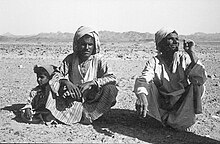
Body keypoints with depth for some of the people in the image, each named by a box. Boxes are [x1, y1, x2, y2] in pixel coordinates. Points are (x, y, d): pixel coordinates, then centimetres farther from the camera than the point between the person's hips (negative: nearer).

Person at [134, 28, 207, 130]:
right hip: (162, 104, 0)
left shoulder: (185, 58, -7)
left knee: (198, 86, -24)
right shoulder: (154, 62, -8)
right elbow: (142, 79, -26)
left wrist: (192, 53, -25)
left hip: (182, 103, 1)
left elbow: (202, 78, -21)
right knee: (147, 84, -23)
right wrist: (142, 95, -48)